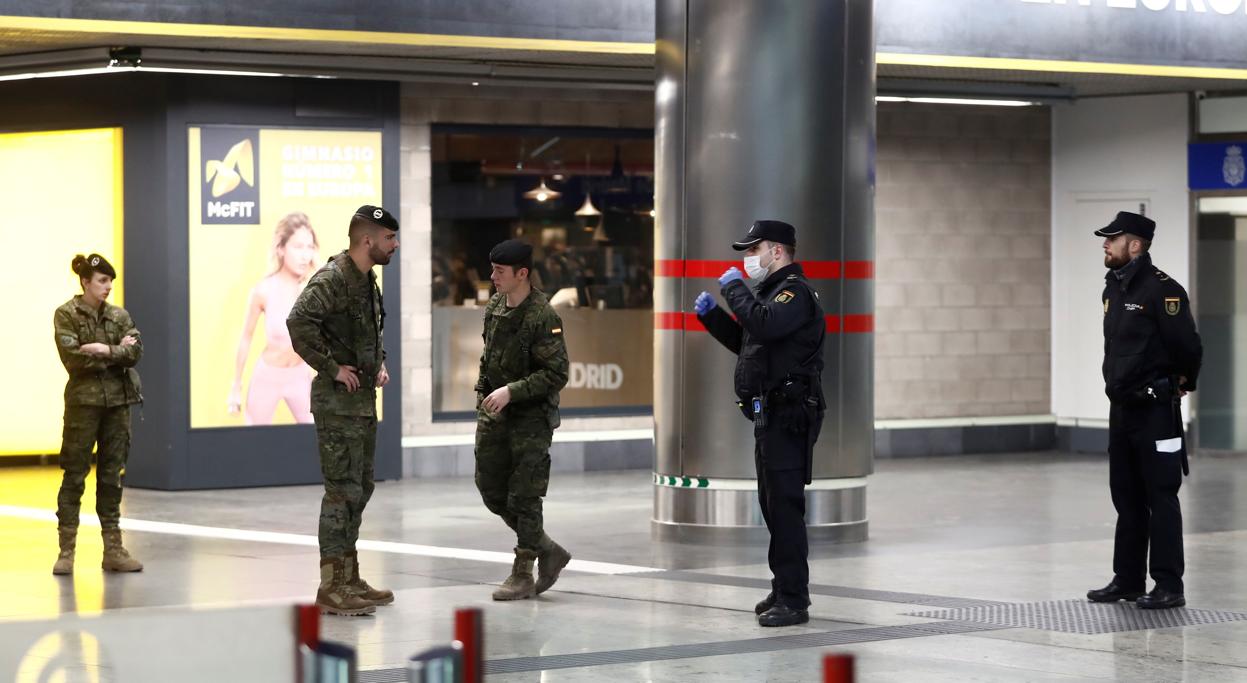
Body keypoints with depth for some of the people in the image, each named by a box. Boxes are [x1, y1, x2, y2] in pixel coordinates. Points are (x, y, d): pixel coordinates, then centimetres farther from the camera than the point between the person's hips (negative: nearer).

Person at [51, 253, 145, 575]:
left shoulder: (120, 315, 9)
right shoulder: (66, 315, -4)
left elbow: (135, 351, -4)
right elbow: (73, 359, -14)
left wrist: (104, 350, -17)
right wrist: (117, 351, -11)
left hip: (117, 401, 4)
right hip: (83, 401, -4)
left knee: (112, 476, 7)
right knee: (75, 475, -1)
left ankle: (113, 549, 11)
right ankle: (66, 551, 4)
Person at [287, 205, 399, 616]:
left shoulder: (368, 280, 14)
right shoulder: (332, 279, -17)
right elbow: (299, 321, -31)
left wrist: (380, 365, 13)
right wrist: (332, 367, -24)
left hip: (364, 399, 10)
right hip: (337, 401, -10)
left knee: (360, 489, 14)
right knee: (343, 490, -9)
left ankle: (349, 578, 23)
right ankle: (331, 588, -6)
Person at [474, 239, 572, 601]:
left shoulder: (542, 317, -18)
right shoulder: (493, 307, 6)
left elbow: (556, 374, -19)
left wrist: (511, 391, -23)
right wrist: (483, 395, 12)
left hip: (531, 417, -8)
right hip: (495, 414, 8)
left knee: (523, 497, -3)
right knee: (493, 492, 10)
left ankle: (522, 575, 7)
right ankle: (549, 551, 25)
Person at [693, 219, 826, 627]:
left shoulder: (795, 291, -11)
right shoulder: (772, 291, 22)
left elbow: (763, 324, -30)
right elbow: (746, 342, 29)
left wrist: (734, 289, -17)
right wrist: (712, 315, 16)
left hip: (788, 417, -11)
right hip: (770, 416, 11)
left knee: (785, 506, -11)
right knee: (773, 504, 14)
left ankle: (793, 601, -11)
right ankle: (783, 591, 22)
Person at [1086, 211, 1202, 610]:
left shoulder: (1161, 290, -16)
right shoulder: (1113, 289, 11)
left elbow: (1188, 346, -18)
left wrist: (1181, 383, -2)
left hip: (1155, 410, -9)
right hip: (1121, 408, 9)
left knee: (1160, 499, -5)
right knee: (1127, 498, 13)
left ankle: (1169, 587, -1)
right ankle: (1127, 580, 21)